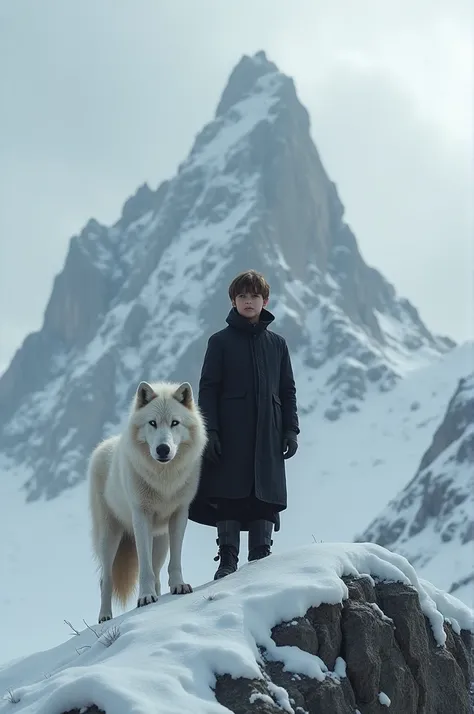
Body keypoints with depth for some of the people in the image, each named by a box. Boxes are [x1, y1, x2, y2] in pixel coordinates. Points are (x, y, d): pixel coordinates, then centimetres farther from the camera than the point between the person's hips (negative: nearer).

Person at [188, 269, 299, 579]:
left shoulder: (277, 343, 13)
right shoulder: (221, 341, 4)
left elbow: (288, 390, 15)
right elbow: (208, 389, 1)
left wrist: (291, 429, 6)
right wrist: (209, 430, -9)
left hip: (268, 435, 3)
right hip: (231, 433, -3)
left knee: (266, 497, 1)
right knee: (229, 495, -4)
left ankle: (260, 559, 8)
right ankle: (227, 560, 0)